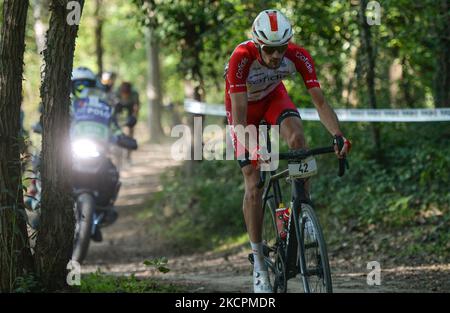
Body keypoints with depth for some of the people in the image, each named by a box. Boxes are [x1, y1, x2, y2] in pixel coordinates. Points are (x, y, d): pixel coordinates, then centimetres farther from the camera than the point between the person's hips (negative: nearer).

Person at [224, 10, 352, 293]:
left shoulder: (298, 56, -31)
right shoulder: (242, 57, -39)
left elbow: (320, 101, -31)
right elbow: (239, 114, -42)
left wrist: (338, 135, -47)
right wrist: (253, 148, -57)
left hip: (273, 96, 2)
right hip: (244, 104, -2)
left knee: (297, 137, -32)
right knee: (254, 184, -8)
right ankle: (259, 262, 2)